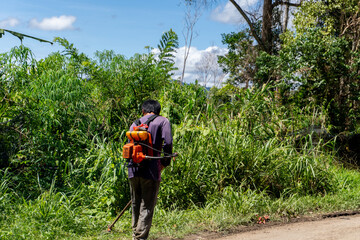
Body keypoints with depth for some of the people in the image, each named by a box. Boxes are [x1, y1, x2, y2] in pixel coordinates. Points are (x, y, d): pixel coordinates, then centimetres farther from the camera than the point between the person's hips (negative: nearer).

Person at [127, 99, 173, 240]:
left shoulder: (135, 124, 18)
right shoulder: (162, 121, 5)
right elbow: (168, 143, -8)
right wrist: (165, 162, 5)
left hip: (133, 169, 4)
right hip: (151, 170, -4)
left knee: (135, 205, 17)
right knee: (147, 207, 0)